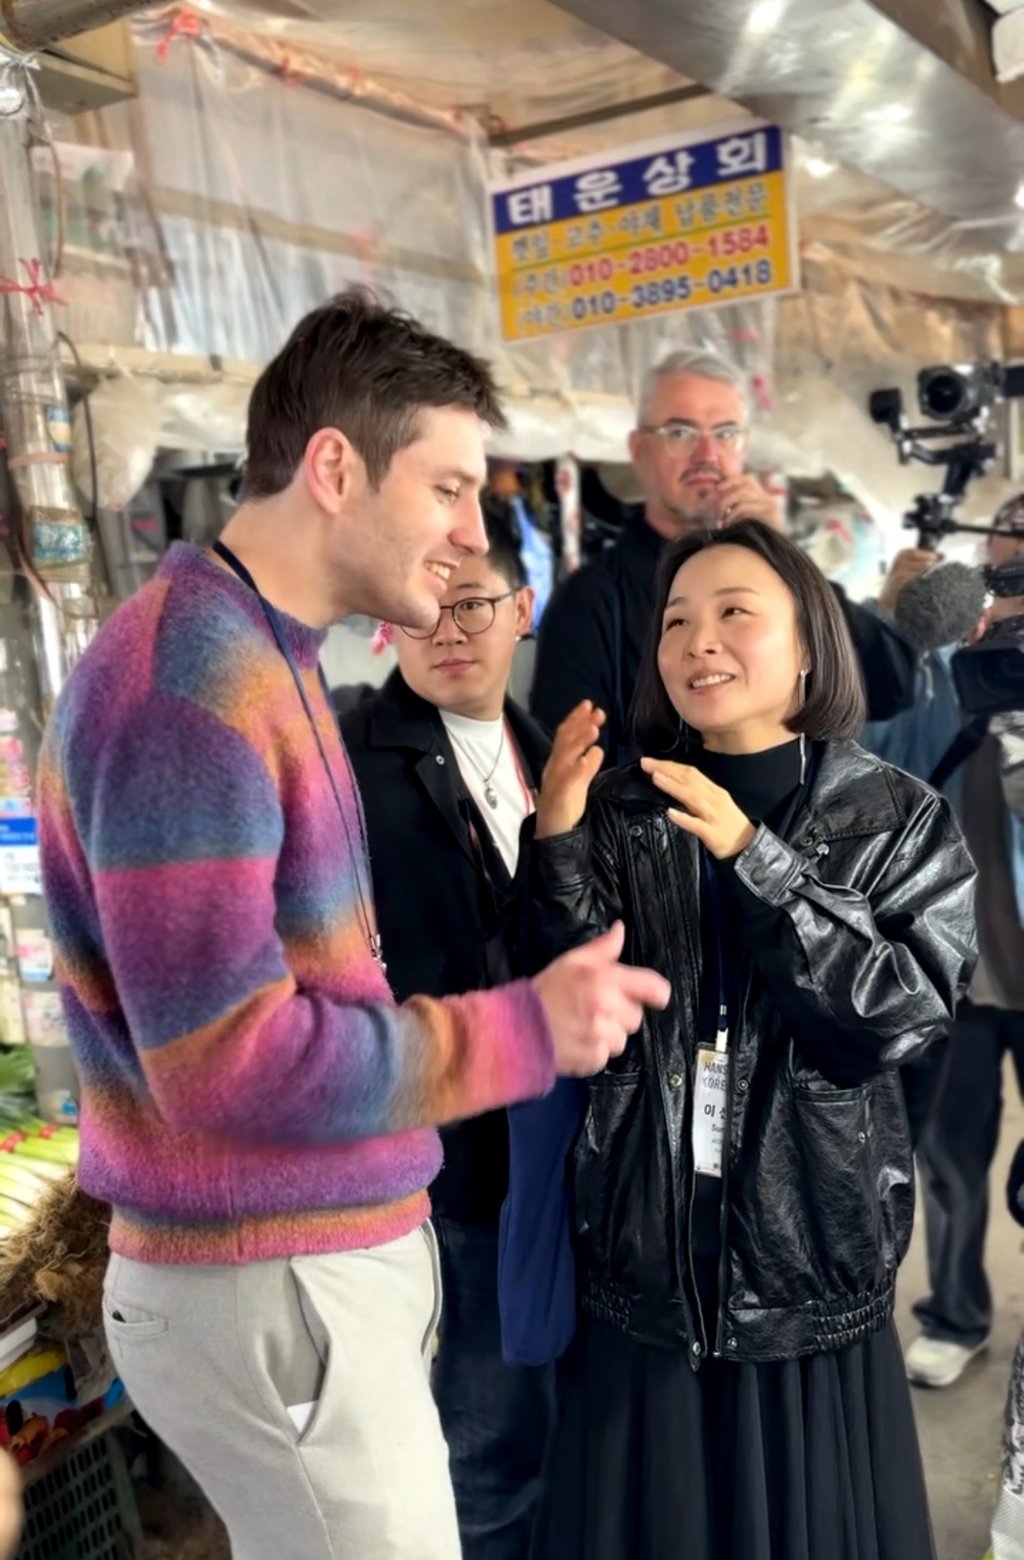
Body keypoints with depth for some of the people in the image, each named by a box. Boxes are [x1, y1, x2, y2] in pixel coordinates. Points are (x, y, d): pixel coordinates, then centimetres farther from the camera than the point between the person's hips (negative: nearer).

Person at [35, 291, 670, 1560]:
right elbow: (226, 1058, -25)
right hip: (270, 1288, -9)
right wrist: (528, 1028, -19)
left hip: (323, 1255, 9)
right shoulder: (187, 685, -22)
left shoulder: (254, 660, 10)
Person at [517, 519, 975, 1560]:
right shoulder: (622, 814, -1)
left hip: (813, 1276, -1)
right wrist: (558, 843, -19)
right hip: (644, 1275, 1)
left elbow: (903, 1015, -14)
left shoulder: (899, 820, -4)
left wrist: (754, 858, -22)